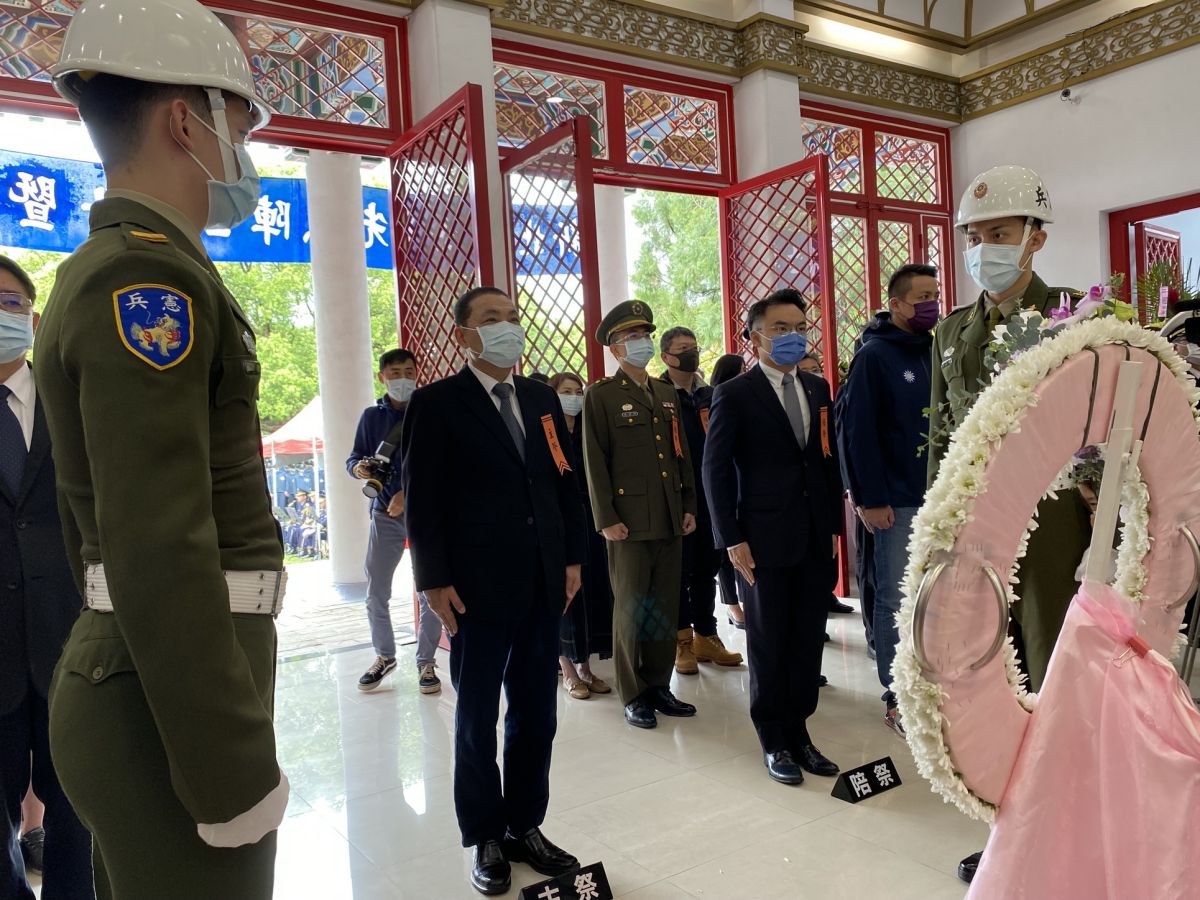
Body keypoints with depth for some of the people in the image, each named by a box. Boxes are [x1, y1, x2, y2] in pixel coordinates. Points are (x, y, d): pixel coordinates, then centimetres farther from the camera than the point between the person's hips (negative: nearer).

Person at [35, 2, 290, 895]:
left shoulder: (102, 271, 14)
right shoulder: (149, 274, -17)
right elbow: (160, 552, -25)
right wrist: (236, 772, -20)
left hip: (126, 669, 10)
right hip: (172, 698, -10)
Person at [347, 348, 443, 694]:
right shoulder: (372, 416, 7)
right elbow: (354, 458, 10)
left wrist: (409, 492, -20)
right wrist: (358, 468, -14)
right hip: (385, 512, 3)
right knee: (375, 592, 6)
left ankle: (426, 662, 17)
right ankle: (384, 655, 27)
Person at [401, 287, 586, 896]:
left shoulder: (542, 398, 11)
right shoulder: (436, 403, -5)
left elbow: (564, 481, 11)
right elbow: (421, 500, -8)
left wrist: (573, 558, 6)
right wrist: (434, 581, -12)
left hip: (543, 586, 5)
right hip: (478, 589, -5)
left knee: (537, 715, 13)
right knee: (477, 721, 10)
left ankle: (525, 826, 31)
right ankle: (485, 838, 27)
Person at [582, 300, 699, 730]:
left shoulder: (667, 394, 16)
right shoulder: (601, 396, -2)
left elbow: (682, 454, 17)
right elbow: (595, 463, -6)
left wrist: (689, 506, 11)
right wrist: (607, 519, -11)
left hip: (670, 520, 6)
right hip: (630, 521, -5)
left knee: (666, 608, 10)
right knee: (631, 609, 3)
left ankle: (659, 687, 23)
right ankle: (633, 697, 14)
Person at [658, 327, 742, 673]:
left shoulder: (709, 395, 11)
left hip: (710, 498, 5)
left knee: (707, 568, 12)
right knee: (679, 570, 5)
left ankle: (706, 637, 25)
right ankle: (682, 642, 17)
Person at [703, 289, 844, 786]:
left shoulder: (817, 389, 11)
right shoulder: (734, 395, -5)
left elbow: (829, 459, 14)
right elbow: (715, 471, -6)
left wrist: (836, 522, 8)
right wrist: (732, 538, -11)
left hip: (816, 538, 5)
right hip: (766, 538, -5)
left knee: (808, 639, 10)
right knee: (768, 642, 7)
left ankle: (798, 731, 26)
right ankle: (774, 740, 23)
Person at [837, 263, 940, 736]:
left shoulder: (935, 353, 11)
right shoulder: (874, 356, -7)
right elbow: (857, 431, -12)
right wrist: (870, 500, -15)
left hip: (940, 498, 6)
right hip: (898, 503, -6)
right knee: (896, 600, 2)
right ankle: (897, 699, 13)